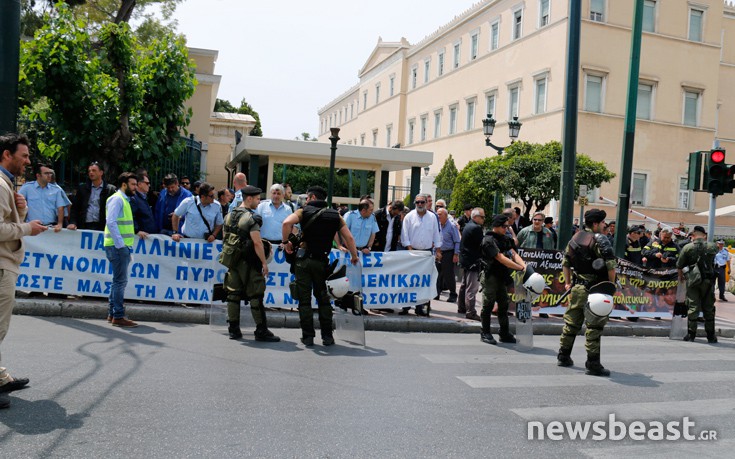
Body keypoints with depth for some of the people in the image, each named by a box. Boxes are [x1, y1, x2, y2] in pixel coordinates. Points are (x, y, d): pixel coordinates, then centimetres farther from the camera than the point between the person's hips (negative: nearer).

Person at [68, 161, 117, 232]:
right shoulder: (82, 188, 14)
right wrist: (73, 223, 0)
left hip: (101, 227, -3)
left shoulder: (110, 190, 3)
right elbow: (75, 208, 13)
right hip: (84, 226, 3)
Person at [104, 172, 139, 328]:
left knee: (119, 281, 13)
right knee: (120, 281, -9)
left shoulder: (124, 200, 21)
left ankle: (112, 314, 19)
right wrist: (120, 245, -21)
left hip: (122, 247, 10)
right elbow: (111, 222, -19)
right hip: (117, 246, -10)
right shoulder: (117, 199, -9)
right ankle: (118, 316, -6)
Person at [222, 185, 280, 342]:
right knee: (256, 297, -2)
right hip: (248, 263, -8)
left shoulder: (230, 215, 11)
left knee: (233, 294, 9)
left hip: (233, 260, 8)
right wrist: (264, 262, -13)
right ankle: (261, 332, 2)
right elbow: (257, 242, -19)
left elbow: (226, 238, 16)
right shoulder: (250, 217, -14)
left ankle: (233, 329, 13)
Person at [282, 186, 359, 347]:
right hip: (322, 261, 2)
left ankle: (308, 337, 5)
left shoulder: (303, 211, 1)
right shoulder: (335, 215, 8)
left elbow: (287, 223, -19)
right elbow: (349, 238, 5)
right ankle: (327, 336, 13)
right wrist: (354, 257, 17)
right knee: (323, 299, 13)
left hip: (303, 260, -2)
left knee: (304, 299, 4)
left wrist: (285, 241, -5)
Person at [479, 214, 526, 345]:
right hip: (491, 276, -8)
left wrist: (524, 265, -18)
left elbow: (514, 254, 1)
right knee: (488, 305, 1)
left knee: (503, 306, 12)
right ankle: (485, 334, 11)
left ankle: (505, 334, 20)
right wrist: (520, 268, -24)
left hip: (502, 277, 8)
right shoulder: (489, 240, -15)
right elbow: (501, 258, -22)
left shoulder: (505, 239, 11)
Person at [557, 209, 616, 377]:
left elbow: (566, 261, 17)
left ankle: (563, 356, 23)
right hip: (594, 290, -7)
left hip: (576, 288, 7)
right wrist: (611, 284, -7)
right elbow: (611, 265, -19)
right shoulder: (600, 239, -11)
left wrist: (567, 282, 21)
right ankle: (593, 364, 0)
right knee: (594, 327, -2)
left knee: (571, 322, 15)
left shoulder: (575, 238, 11)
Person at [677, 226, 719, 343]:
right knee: (708, 308, 10)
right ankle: (710, 336, 16)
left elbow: (680, 265, 2)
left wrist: (680, 276, 22)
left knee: (693, 307, 4)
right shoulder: (712, 247, 0)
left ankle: (691, 334, 6)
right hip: (708, 280, 1)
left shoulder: (687, 247, -4)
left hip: (692, 280, -1)